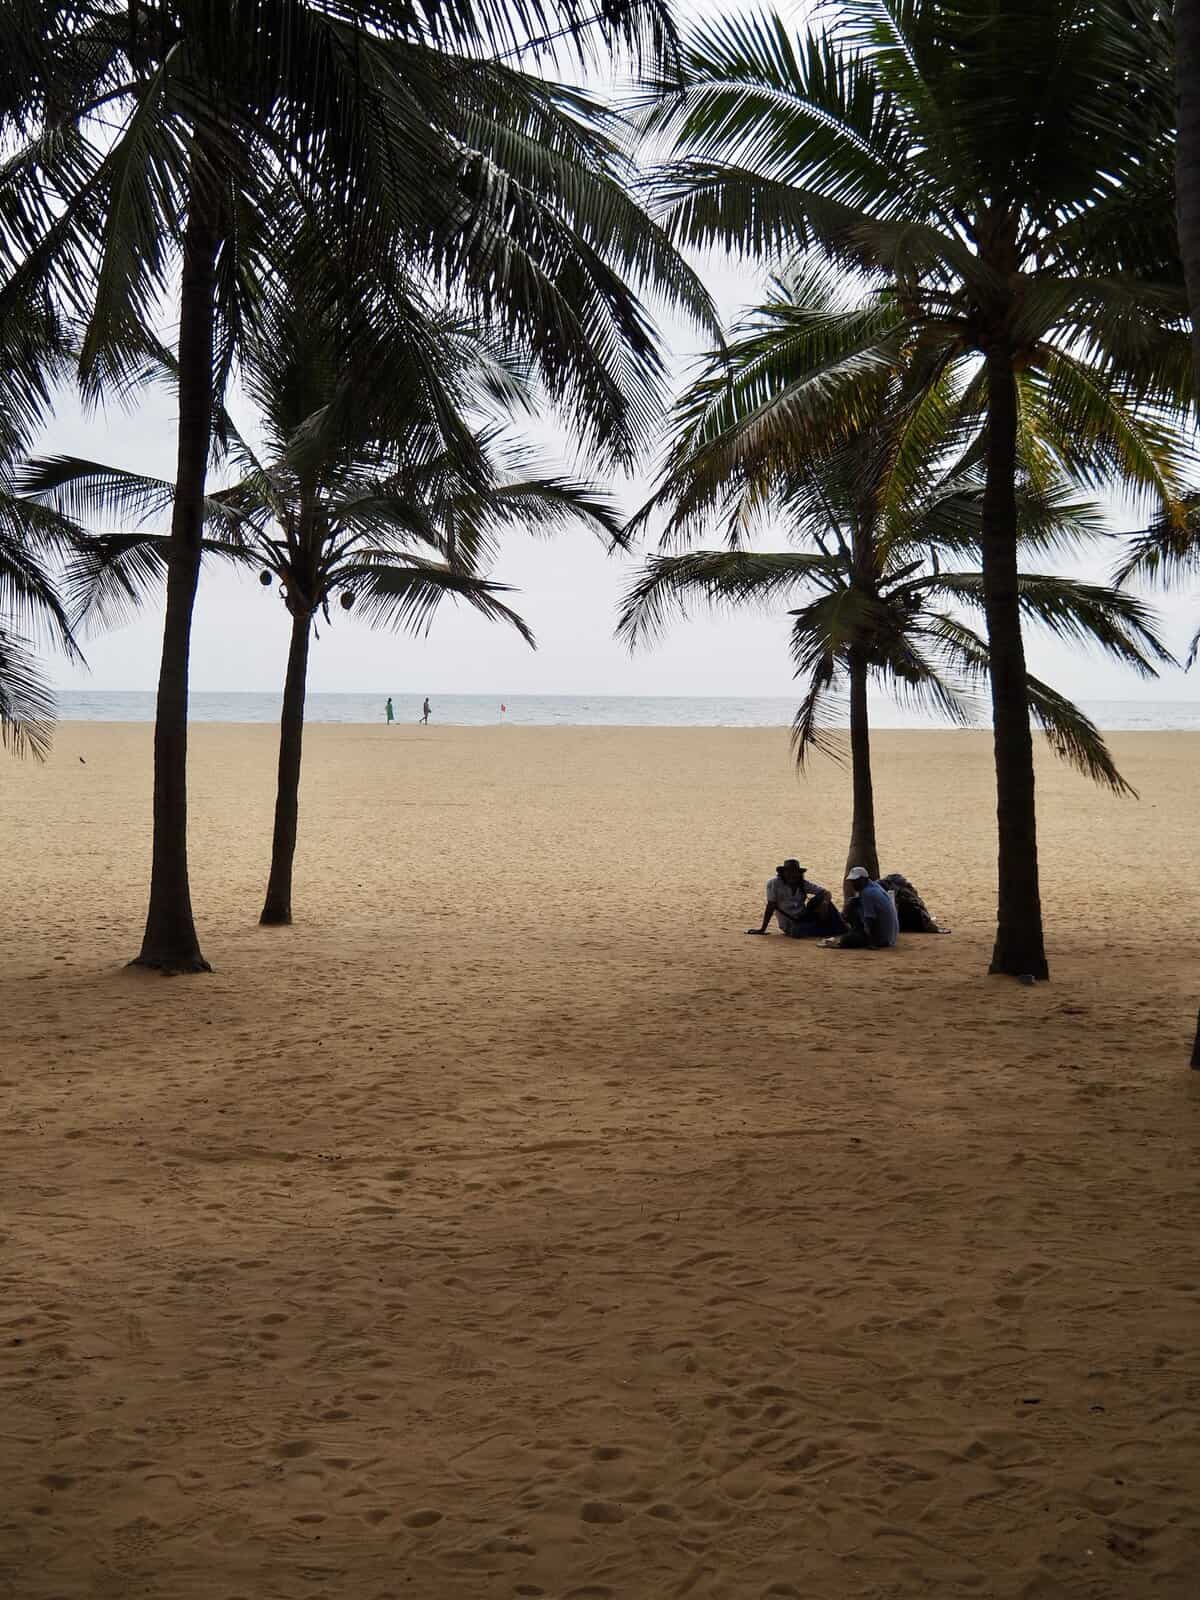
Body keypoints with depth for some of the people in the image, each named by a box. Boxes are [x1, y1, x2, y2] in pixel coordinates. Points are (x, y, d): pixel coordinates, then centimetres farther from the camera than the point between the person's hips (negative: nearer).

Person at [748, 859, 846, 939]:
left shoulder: (804, 884, 1)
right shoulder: (774, 883, -10)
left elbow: (826, 893, -4)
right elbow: (771, 907, -10)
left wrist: (825, 903, -28)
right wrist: (762, 929, -12)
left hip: (804, 917, 4)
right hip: (789, 925, -4)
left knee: (821, 898, -17)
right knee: (797, 932, -39)